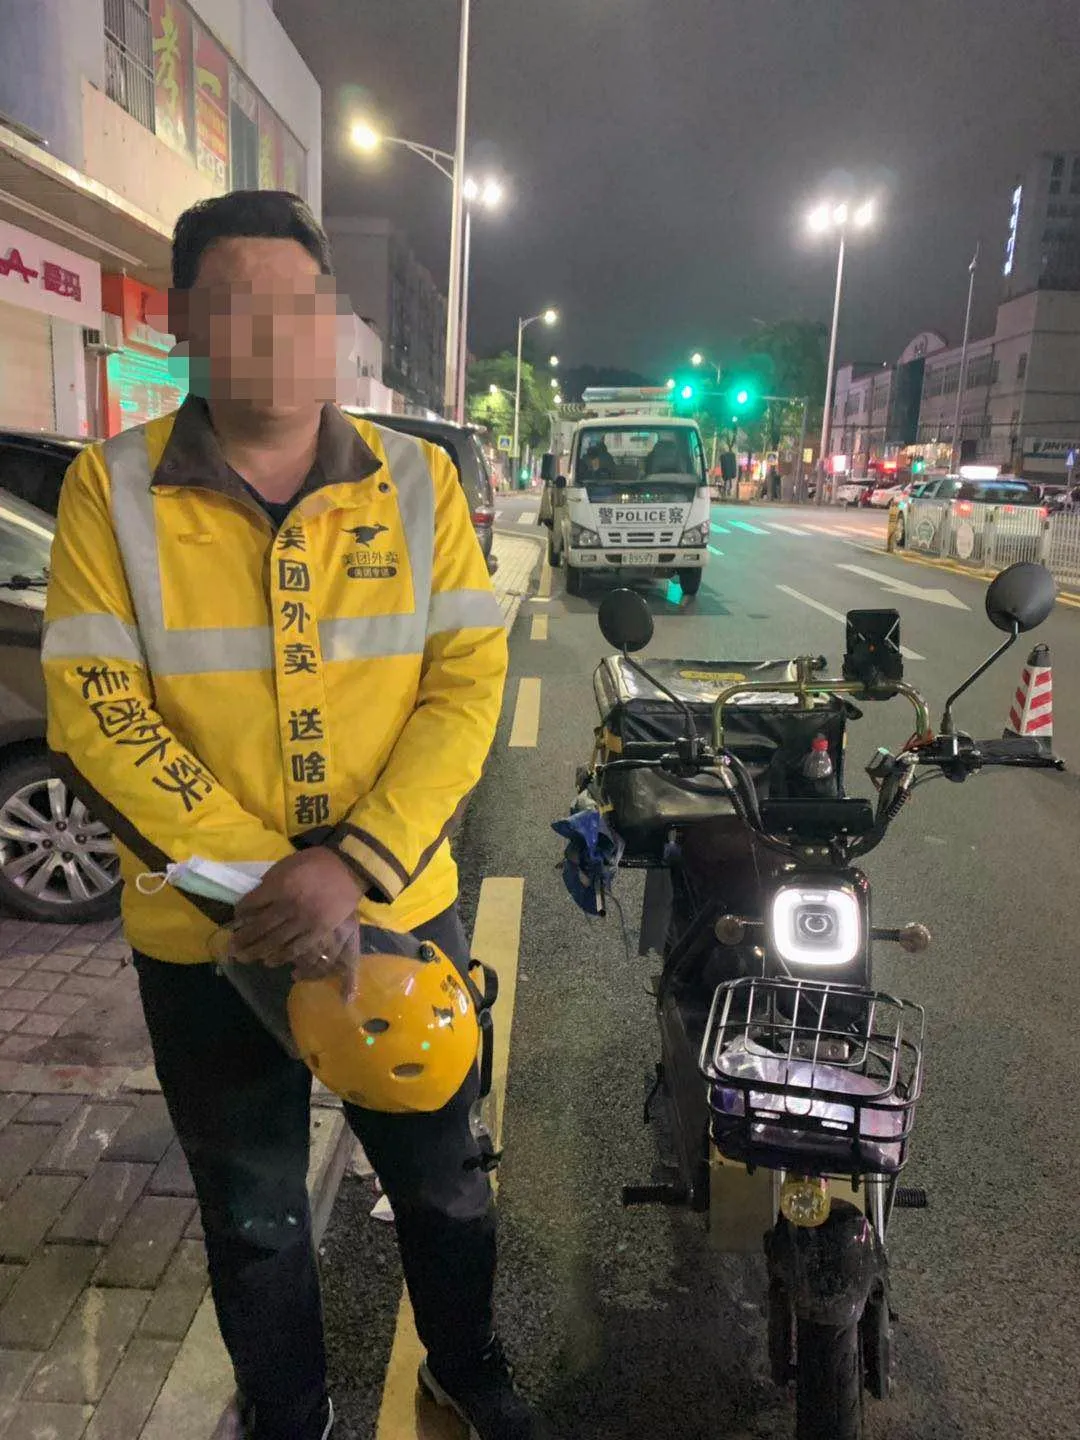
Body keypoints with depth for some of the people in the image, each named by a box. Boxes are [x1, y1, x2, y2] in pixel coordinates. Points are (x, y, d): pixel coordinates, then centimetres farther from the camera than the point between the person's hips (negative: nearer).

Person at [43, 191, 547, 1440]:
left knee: (443, 1184, 22)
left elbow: (466, 684, -9)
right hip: (205, 939, 0)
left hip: (403, 913, 1)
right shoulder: (110, 490, -6)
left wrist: (355, 863, -22)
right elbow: (96, 719, -13)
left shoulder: (418, 481, -3)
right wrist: (257, 886, -22)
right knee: (252, 1223, 22)